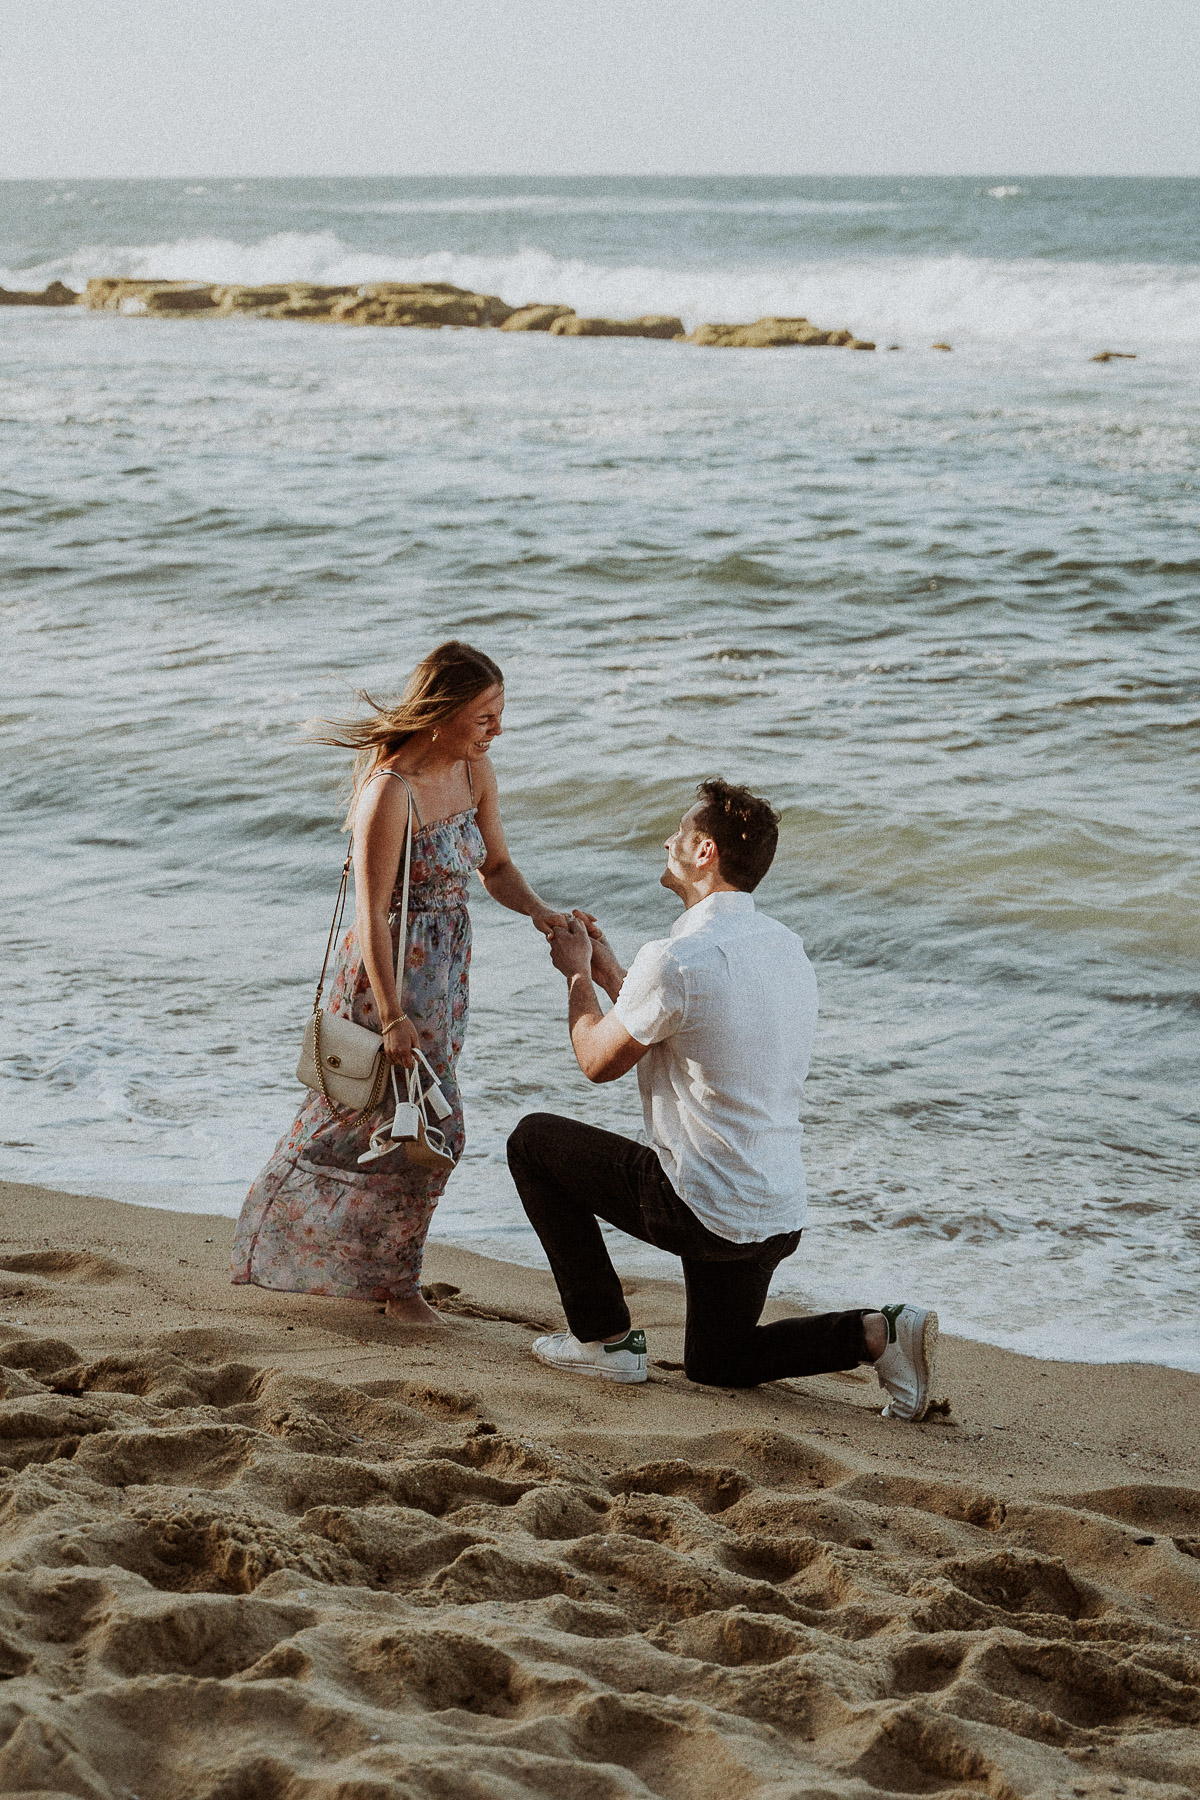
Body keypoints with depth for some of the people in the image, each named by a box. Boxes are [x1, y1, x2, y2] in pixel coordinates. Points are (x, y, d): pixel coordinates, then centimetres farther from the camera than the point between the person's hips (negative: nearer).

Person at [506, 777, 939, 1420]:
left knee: (533, 1141, 10)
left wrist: (578, 975, 14)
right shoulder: (785, 946, 8)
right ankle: (877, 1334, 5)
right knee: (717, 1363, 27)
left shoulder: (678, 960, -19)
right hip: (781, 1215, 8)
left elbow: (599, 1060, -3)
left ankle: (604, 1337, 10)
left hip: (699, 1210, -8)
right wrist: (607, 968, 27)